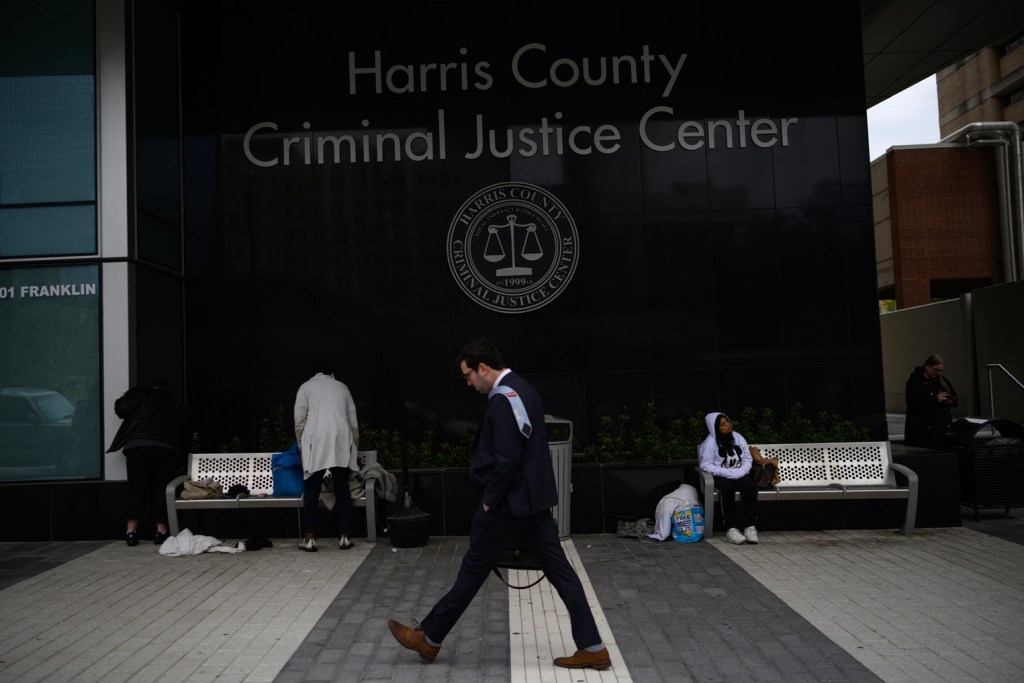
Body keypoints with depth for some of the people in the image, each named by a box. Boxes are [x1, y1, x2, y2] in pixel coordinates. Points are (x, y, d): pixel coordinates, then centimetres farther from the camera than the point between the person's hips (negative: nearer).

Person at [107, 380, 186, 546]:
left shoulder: (142, 393, 19)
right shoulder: (175, 408, 27)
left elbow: (121, 409, 9)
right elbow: (181, 437, 22)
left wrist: (125, 399, 31)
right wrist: (176, 464, 24)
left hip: (138, 445, -2)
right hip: (167, 449, 2)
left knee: (136, 488, 2)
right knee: (161, 489, 6)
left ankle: (131, 531, -1)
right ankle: (161, 531, 3)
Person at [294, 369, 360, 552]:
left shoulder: (306, 386, 14)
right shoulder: (342, 387, 21)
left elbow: (299, 421, 4)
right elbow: (353, 422, 18)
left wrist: (302, 446, 14)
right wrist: (355, 450, 26)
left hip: (316, 441, -2)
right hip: (341, 441, 2)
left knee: (311, 491, 5)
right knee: (342, 490, 8)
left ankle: (310, 539, 3)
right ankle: (344, 537, 7)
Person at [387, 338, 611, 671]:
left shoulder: (503, 399, -19)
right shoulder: (524, 389, 12)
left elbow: (507, 459, -26)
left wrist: (489, 499, -13)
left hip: (509, 502, -9)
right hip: (534, 499, 9)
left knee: (473, 570, 6)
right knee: (559, 569, 9)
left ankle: (429, 638, 23)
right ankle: (592, 647, 11)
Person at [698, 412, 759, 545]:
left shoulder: (737, 437, 7)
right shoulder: (710, 442, -7)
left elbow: (748, 458, 10)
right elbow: (706, 465, -12)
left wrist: (742, 471, -11)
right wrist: (728, 473, -19)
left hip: (740, 475, 4)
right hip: (721, 477, -4)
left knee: (750, 486, -30)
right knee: (728, 488, -38)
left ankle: (750, 526, -28)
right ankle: (731, 528, -34)